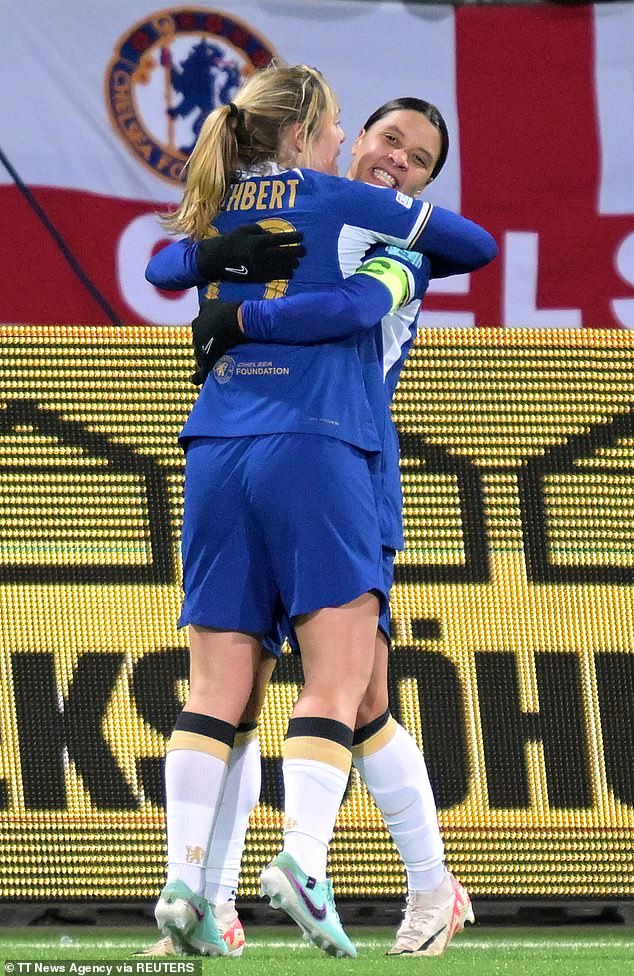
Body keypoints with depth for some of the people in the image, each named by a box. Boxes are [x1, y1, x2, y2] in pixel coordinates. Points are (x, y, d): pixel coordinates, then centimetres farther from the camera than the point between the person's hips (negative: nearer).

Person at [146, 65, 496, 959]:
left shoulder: (215, 215, 16)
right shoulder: (342, 204, 3)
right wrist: (415, 258, 33)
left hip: (217, 450, 5)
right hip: (313, 449, -5)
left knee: (216, 685, 2)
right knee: (338, 677, -6)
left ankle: (185, 884, -7)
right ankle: (303, 857, -24)